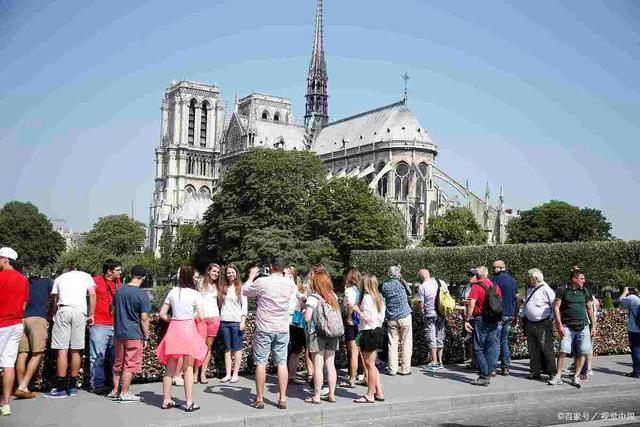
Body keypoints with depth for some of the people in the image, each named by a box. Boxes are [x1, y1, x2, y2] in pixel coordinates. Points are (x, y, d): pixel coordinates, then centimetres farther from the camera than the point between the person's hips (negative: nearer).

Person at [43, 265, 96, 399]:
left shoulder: (59, 278, 23)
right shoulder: (85, 276, 19)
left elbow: (55, 301, 19)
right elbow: (92, 294, 5)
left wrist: (55, 316, 28)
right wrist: (91, 315, 6)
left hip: (63, 310, 0)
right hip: (80, 311, 1)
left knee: (62, 350, -5)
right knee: (76, 350, 6)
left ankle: (60, 388, -7)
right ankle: (72, 386, 11)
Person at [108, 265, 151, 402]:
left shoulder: (119, 291, 5)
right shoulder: (142, 295, -13)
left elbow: (114, 312, 13)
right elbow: (144, 318, -14)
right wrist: (146, 337, -4)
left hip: (119, 334, 6)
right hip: (134, 334, -6)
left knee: (118, 363, 17)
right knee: (130, 365, 4)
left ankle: (115, 391, 24)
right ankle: (124, 393, 7)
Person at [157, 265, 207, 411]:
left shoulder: (172, 292, 4)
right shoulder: (195, 294, -7)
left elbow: (162, 314, 6)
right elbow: (201, 317, -10)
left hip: (174, 328, 4)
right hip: (189, 329, -3)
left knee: (170, 368, 12)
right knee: (188, 367, 4)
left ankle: (166, 400, 18)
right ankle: (189, 402, 6)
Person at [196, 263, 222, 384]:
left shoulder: (217, 286, 14)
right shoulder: (201, 283, 3)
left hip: (214, 317, 4)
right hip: (201, 317, -4)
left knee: (209, 347, 4)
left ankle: (203, 374, 8)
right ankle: (196, 373, -3)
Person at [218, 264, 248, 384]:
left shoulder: (240, 287, 1)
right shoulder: (223, 288, 12)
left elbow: (244, 305, -2)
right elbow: (220, 303, 16)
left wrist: (243, 321, -10)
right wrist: (219, 318, 7)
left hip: (236, 321, -4)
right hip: (224, 321, 4)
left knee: (237, 349, -1)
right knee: (227, 349, 6)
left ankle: (235, 374, 3)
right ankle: (228, 374, 9)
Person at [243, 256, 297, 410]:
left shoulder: (261, 282, -12)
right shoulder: (290, 283, -1)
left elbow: (245, 291, 6)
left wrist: (251, 276, 20)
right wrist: (287, 275, 29)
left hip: (264, 329, -3)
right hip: (283, 329, 3)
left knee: (261, 363, 5)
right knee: (282, 363, 7)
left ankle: (259, 399, 10)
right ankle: (282, 399, 8)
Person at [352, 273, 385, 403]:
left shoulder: (367, 297, -14)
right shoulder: (379, 298, 12)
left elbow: (367, 318, -19)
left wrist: (357, 309, -6)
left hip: (369, 333, -9)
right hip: (378, 331, 9)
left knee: (369, 364, -2)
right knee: (372, 364, 15)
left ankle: (370, 395, 4)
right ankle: (379, 393, 16)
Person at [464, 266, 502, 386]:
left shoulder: (476, 287, -10)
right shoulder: (496, 286, 8)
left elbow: (471, 305, -17)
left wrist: (467, 320, -13)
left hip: (480, 319, -6)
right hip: (494, 321, 6)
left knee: (479, 349, 3)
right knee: (491, 348, 9)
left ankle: (483, 377, 2)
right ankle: (488, 374, 11)